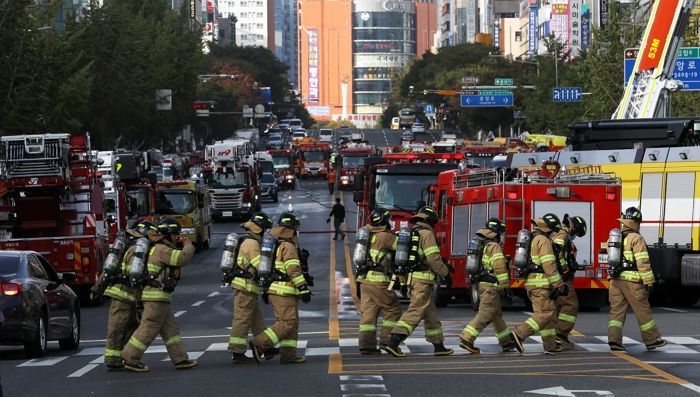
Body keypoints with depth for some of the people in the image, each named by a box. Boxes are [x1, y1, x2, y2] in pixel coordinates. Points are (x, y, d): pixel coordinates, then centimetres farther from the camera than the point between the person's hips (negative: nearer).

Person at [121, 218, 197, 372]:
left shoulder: (163, 249, 19)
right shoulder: (162, 249, -14)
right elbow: (183, 258, -22)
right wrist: (188, 245, -4)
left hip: (160, 298, 11)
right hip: (156, 296, -11)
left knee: (170, 329, 10)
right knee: (148, 329, -7)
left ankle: (180, 359, 12)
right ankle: (130, 359, -3)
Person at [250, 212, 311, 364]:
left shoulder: (274, 245, 18)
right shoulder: (288, 246, -11)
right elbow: (294, 270, -18)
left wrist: (266, 291, 25)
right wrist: (304, 289, -17)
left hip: (273, 290, 10)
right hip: (284, 291, -10)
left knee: (292, 323, 11)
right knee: (287, 323, -10)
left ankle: (288, 355, 8)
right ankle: (259, 344, -14)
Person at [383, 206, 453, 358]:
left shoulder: (409, 234, 17)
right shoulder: (426, 233, -8)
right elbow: (434, 258, -14)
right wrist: (446, 273, -4)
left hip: (410, 278, 9)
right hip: (423, 279, -9)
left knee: (430, 313, 15)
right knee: (415, 311, -13)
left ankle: (438, 346, 20)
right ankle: (393, 342, -24)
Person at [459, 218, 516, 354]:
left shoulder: (483, 245, 16)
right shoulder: (494, 246, -13)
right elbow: (499, 267, -21)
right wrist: (505, 284, -18)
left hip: (482, 284, 10)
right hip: (491, 286, -10)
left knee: (497, 315, 15)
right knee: (484, 315, -10)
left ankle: (506, 342, 22)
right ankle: (466, 339, -16)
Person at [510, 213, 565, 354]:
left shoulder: (531, 239, 18)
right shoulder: (544, 240, -12)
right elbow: (549, 265, -18)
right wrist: (558, 284, -13)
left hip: (530, 282, 10)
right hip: (541, 283, -10)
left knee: (547, 312, 14)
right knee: (544, 313, -9)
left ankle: (550, 345, 15)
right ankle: (519, 334, -19)